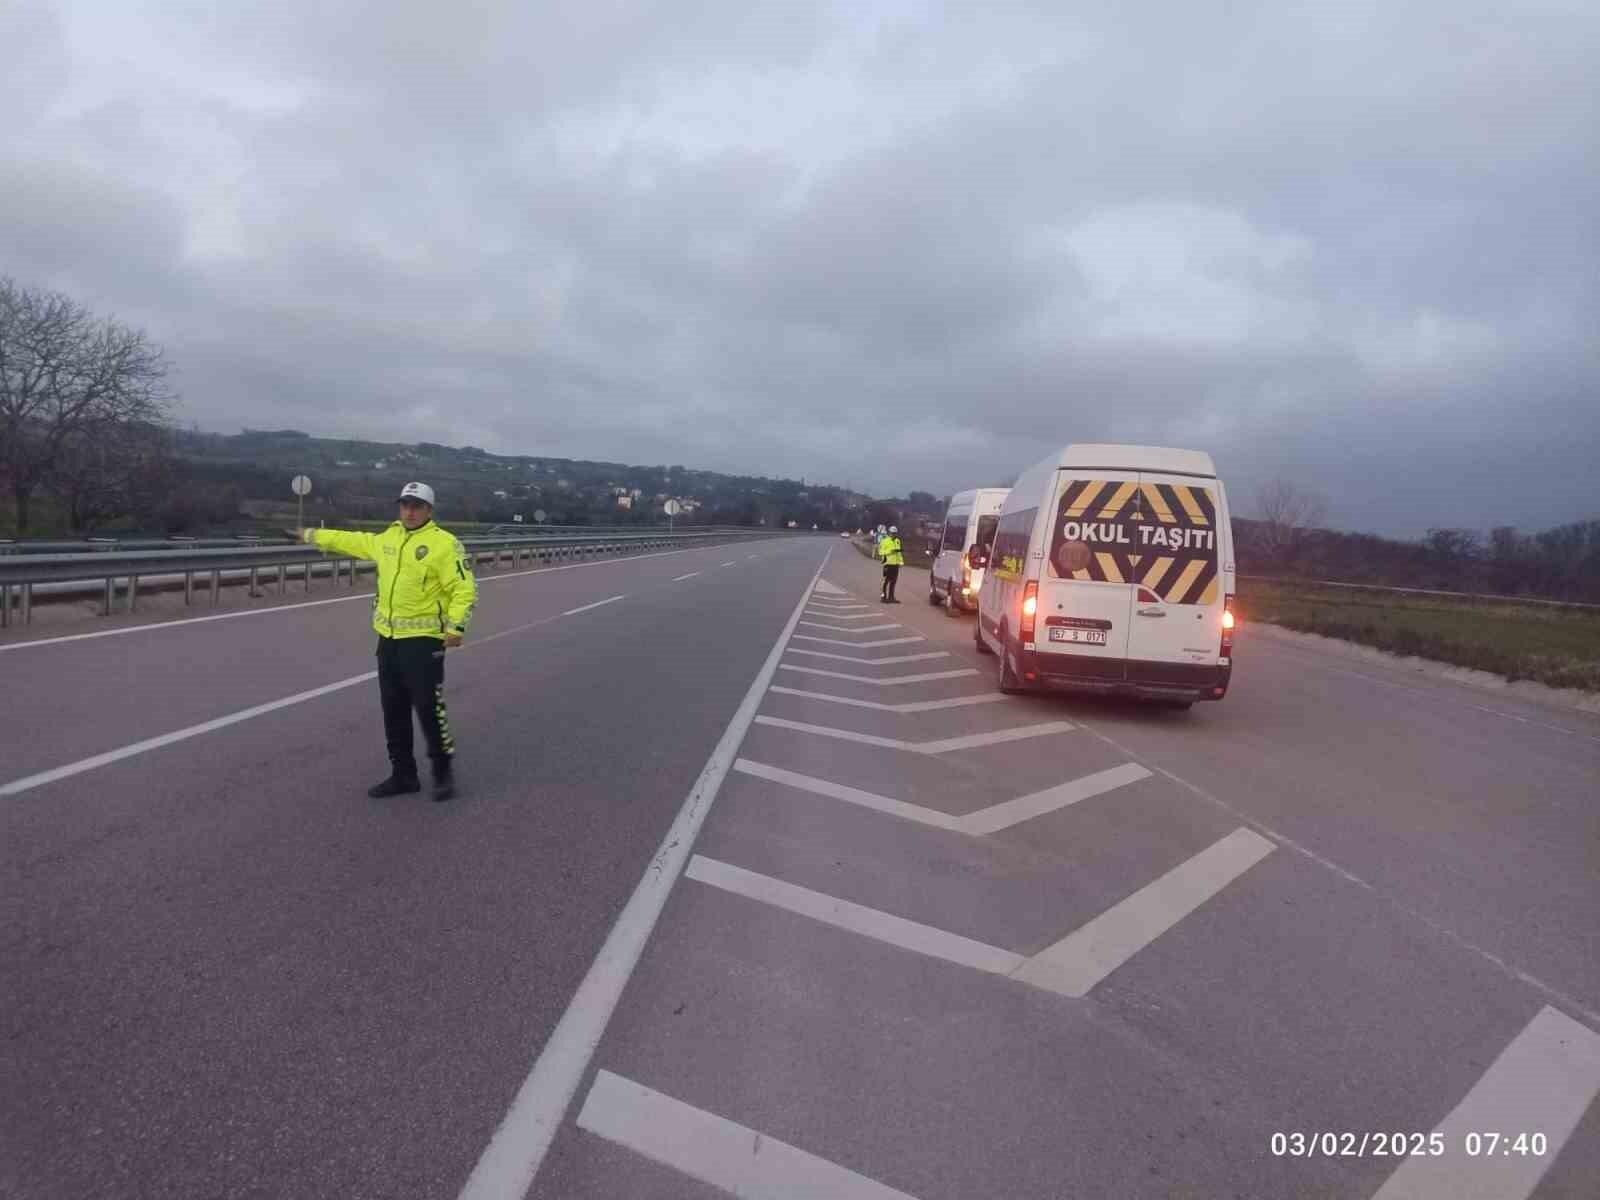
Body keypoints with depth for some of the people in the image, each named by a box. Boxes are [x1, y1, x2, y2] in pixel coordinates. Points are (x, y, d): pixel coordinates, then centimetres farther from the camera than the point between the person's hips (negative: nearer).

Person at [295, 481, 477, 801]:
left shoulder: (444, 543, -11)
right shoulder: (388, 538, 12)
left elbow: (464, 588, -16)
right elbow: (354, 541, 31)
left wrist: (456, 625, -26)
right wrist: (314, 536, 39)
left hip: (423, 639, -7)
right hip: (388, 638, 8)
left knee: (429, 708, -7)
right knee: (394, 710, 12)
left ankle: (443, 772, 10)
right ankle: (403, 774, 24)